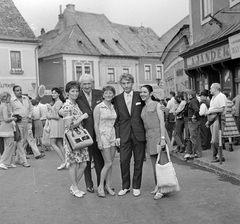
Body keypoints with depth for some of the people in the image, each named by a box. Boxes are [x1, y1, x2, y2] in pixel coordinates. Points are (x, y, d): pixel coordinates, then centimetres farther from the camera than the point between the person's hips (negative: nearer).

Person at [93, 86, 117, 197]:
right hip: (103, 135, -5)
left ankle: (108, 185, 18)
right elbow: (96, 125, -9)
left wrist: (117, 137, 7)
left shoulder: (114, 107, 10)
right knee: (108, 163, -6)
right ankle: (100, 186, 7)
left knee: (110, 163, 8)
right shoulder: (98, 107, -7)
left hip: (113, 136, 6)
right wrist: (99, 140, -14)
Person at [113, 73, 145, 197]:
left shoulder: (140, 96, 3)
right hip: (124, 135, 1)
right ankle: (125, 186, 18)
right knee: (124, 161, 0)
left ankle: (136, 187, 21)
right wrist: (117, 136, 0)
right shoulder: (117, 99, 5)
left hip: (139, 134, 0)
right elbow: (117, 119, 5)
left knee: (138, 162, 6)